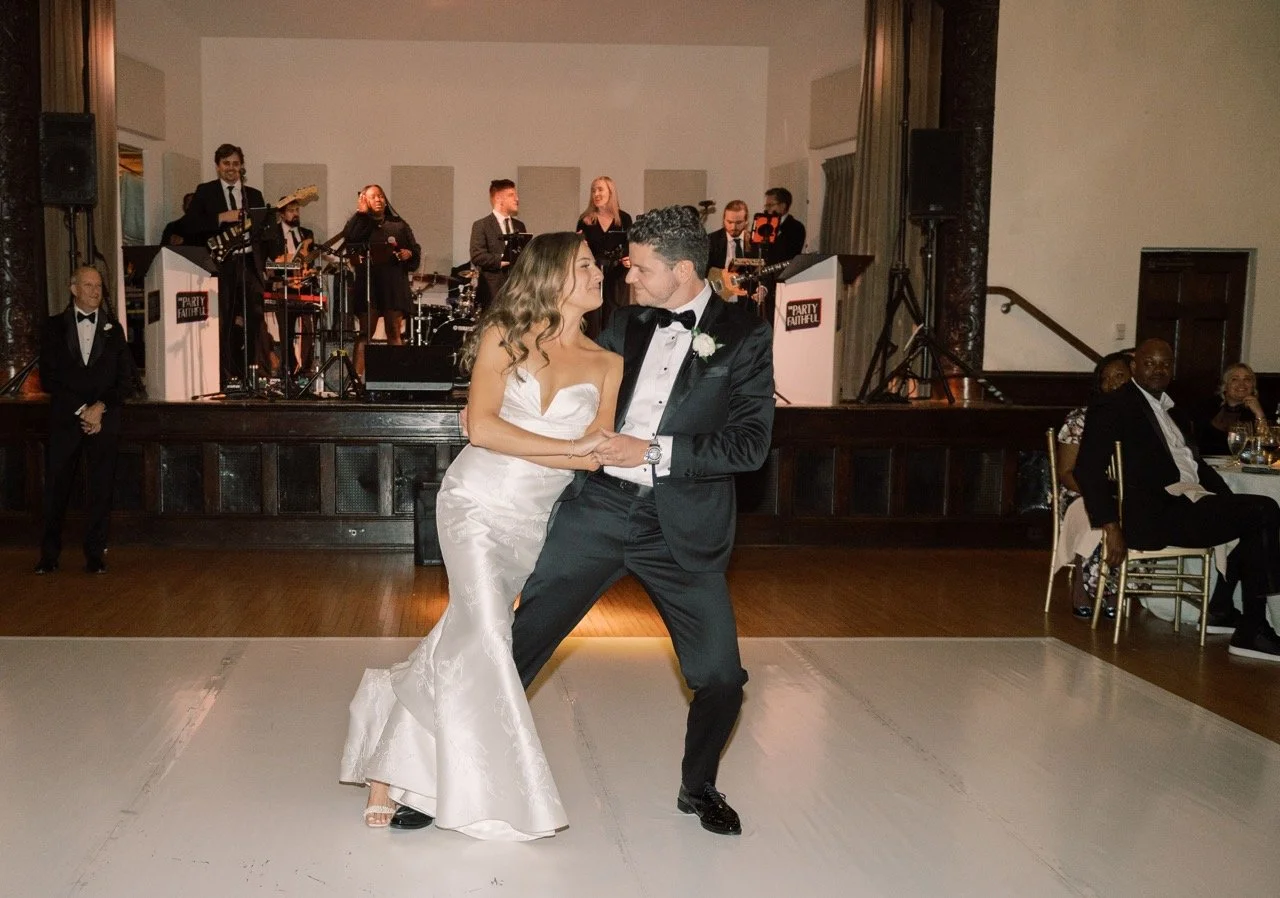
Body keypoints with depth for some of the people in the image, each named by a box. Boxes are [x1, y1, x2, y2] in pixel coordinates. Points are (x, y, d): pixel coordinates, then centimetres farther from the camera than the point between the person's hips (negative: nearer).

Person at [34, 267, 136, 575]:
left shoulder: (113, 329, 11)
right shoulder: (55, 327, 7)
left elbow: (125, 380, 7)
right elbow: (48, 377, 1)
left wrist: (100, 408, -7)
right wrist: (81, 410, -8)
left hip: (104, 420, 1)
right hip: (64, 420, -1)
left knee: (101, 489, 0)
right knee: (56, 489, 0)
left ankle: (95, 555, 7)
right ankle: (49, 555, 9)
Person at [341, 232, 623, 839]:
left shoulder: (606, 365, 4)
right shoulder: (506, 336, -2)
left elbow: (597, 455, -8)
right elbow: (482, 429, -13)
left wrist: (507, 434, -13)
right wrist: (569, 446, -15)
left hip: (532, 523, 3)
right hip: (476, 502, -3)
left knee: (464, 635, 8)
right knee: (484, 634, -17)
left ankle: (390, 771, 26)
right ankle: (491, 798, -5)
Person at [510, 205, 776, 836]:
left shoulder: (744, 337, -3)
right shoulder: (626, 324, 10)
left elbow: (750, 443, -11)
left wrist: (653, 451, -16)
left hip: (680, 525, -2)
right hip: (598, 506, 3)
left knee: (720, 675, 0)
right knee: (520, 642, 0)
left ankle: (698, 788, 27)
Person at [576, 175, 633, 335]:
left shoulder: (624, 219, 2)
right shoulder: (585, 220, 2)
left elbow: (630, 247, 8)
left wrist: (630, 260, -11)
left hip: (617, 276, 0)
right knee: (592, 320, -1)